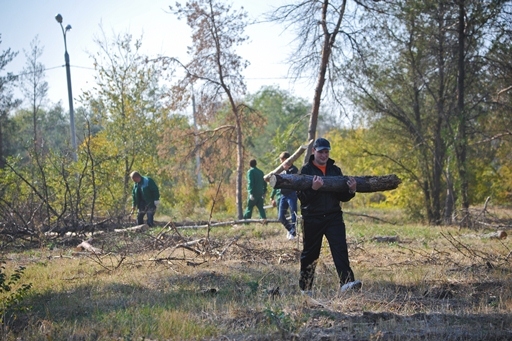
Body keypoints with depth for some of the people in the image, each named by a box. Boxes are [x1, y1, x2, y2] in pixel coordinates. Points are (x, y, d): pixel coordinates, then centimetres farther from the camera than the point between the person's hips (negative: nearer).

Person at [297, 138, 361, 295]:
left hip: (334, 217, 3)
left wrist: (351, 191, -5)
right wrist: (313, 189, -30)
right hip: (312, 218, -3)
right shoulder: (306, 170, -1)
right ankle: (305, 287, 19)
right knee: (310, 253, 7)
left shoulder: (335, 170, 13)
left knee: (340, 248, -13)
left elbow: (343, 197, 16)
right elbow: (301, 196, -12)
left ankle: (346, 282, -23)